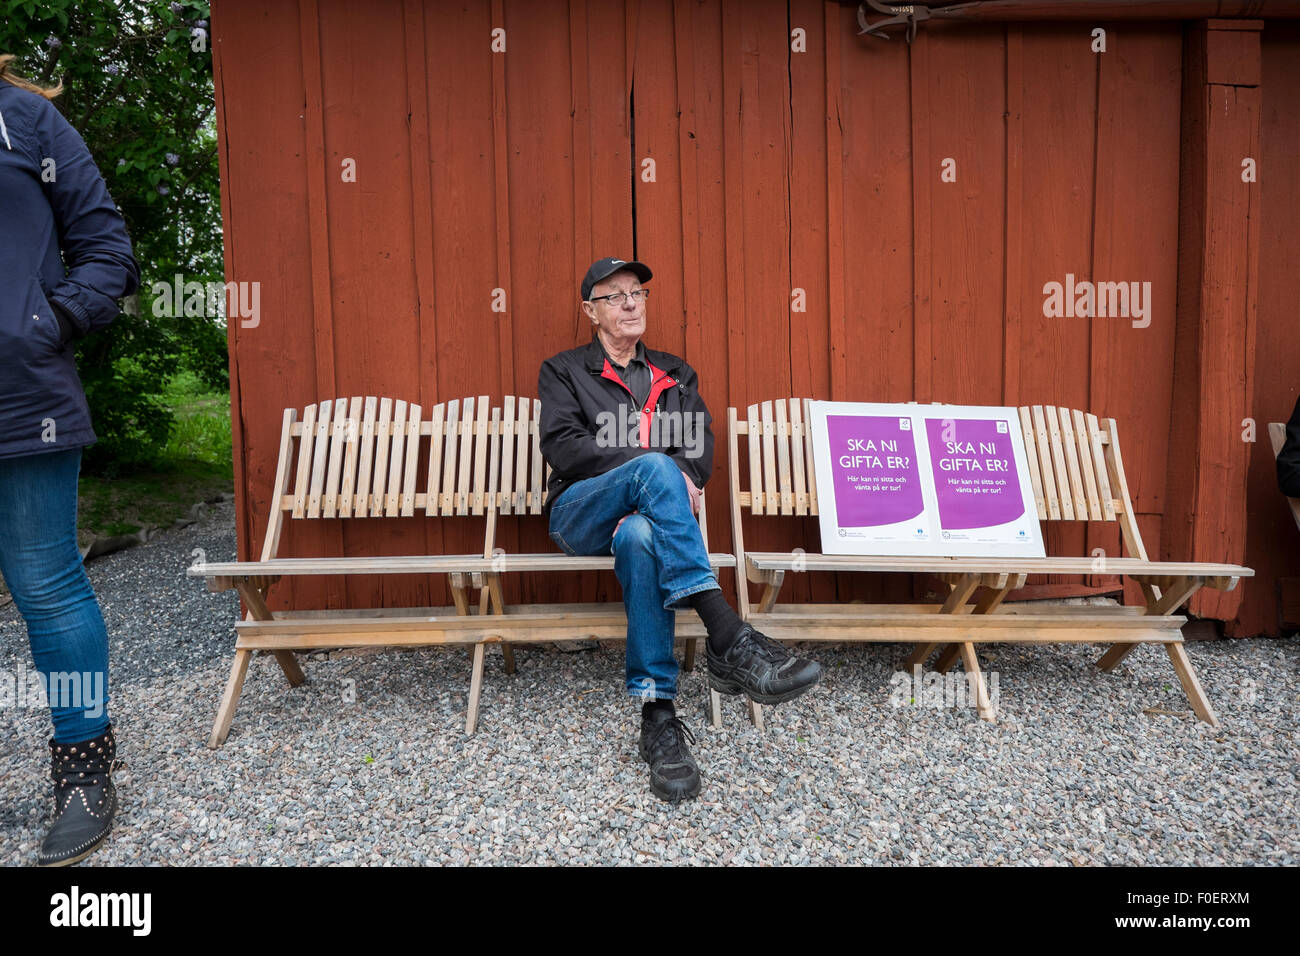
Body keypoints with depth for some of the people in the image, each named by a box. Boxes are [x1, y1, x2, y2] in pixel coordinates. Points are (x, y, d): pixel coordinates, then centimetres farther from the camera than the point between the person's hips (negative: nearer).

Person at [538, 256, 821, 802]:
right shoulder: (563, 371, 17)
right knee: (655, 467, -36)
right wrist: (658, 471, -13)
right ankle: (730, 641, -48)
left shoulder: (676, 374, 26)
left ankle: (658, 716, -40)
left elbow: (701, 444, 10)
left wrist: (682, 481, -15)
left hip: (650, 511, 2)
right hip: (580, 512, -1)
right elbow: (562, 445, -2)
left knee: (639, 536, -39)